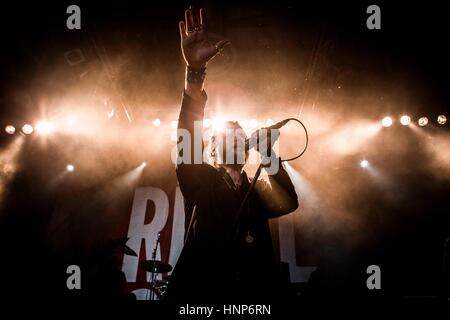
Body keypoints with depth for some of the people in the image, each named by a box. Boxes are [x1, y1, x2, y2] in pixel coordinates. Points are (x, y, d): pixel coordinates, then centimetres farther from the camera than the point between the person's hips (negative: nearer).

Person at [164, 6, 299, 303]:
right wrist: (195, 69, -19)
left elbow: (288, 203, -1)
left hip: (253, 300, 3)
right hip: (198, 295, -3)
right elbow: (188, 138, -7)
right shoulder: (202, 183, 11)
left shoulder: (257, 195, 19)